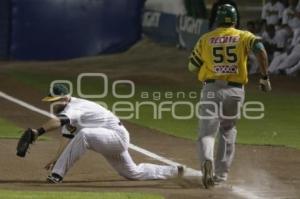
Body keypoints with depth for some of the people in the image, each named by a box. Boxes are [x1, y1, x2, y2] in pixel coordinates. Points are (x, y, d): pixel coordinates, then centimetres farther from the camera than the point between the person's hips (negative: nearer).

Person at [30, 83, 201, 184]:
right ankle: (178, 172, 35)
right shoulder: (68, 110, 6)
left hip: (118, 136, -11)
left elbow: (58, 121, -46)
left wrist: (38, 132, -59)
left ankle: (57, 174, -32)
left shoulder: (74, 108, -25)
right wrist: (57, 159, -11)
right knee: (134, 173, 23)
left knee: (84, 135, -36)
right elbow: (68, 138, 4)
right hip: (112, 141, 11)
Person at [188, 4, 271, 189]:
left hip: (211, 89, -1)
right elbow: (260, 50, -14)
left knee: (207, 132, -3)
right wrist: (265, 77, -10)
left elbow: (192, 67, 13)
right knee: (228, 131, 19)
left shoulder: (205, 39, 8)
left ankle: (207, 161, -33)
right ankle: (221, 174, 18)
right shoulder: (244, 36, 5)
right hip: (235, 90, 1)